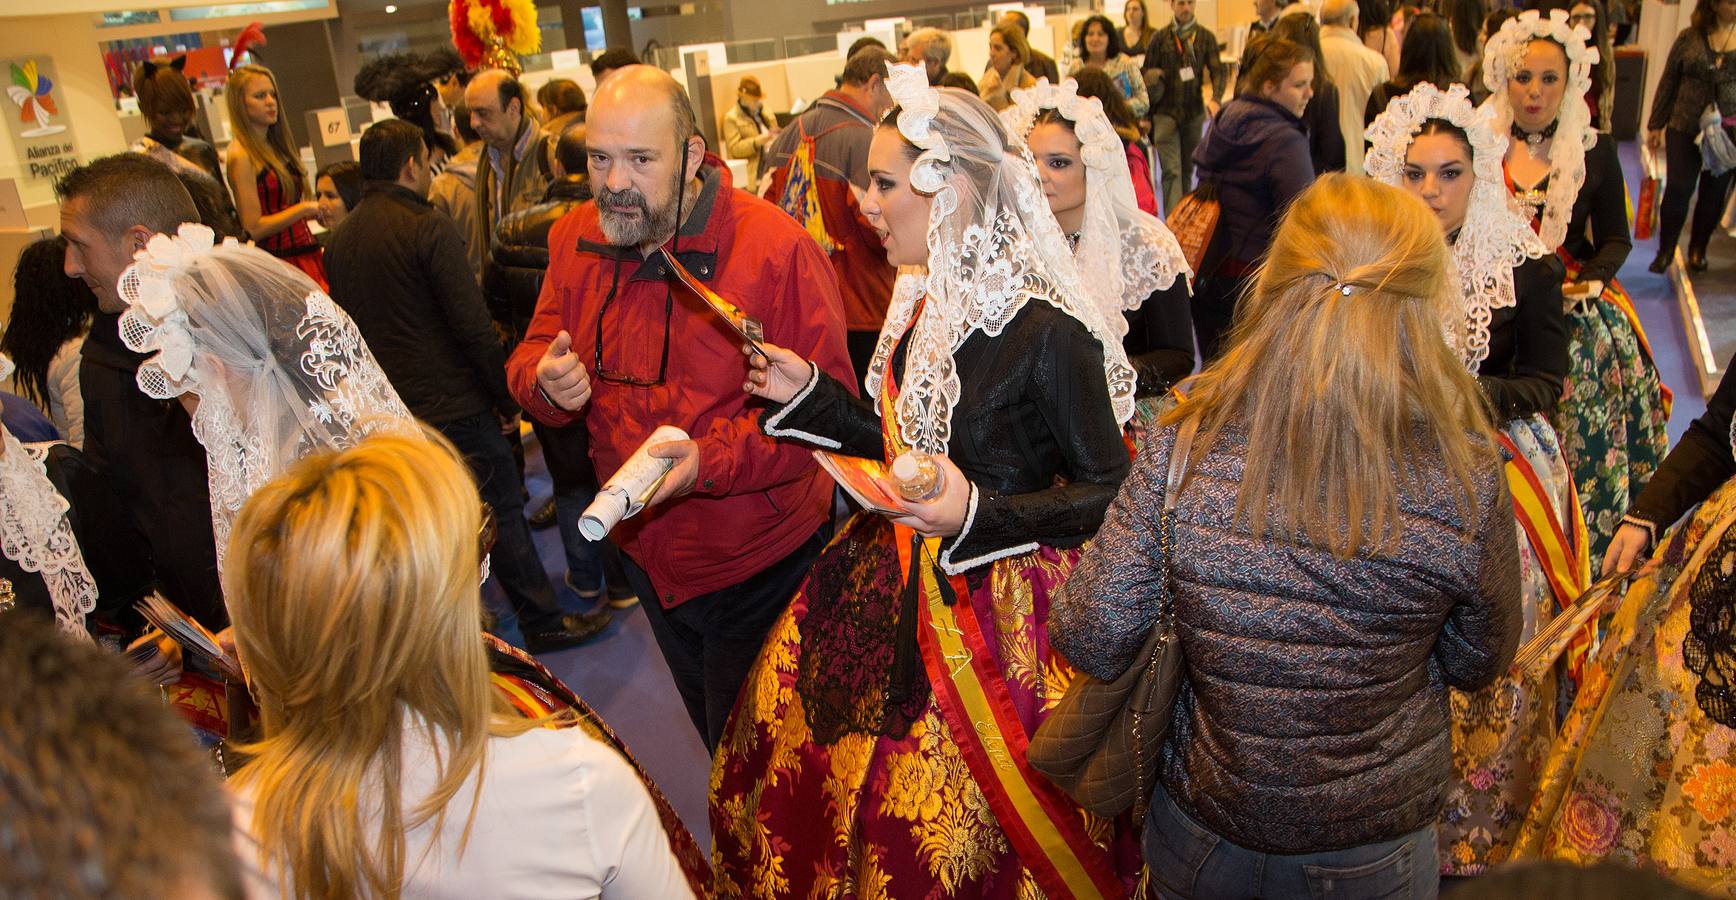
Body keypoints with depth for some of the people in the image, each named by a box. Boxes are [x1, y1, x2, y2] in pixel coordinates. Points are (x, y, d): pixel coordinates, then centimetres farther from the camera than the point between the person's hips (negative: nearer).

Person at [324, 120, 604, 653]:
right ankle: (543, 623, 12)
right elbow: (472, 324, -18)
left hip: (388, 409, 7)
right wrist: (506, 398, -9)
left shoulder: (342, 238, 7)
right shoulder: (427, 227, -15)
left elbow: (345, 325, 14)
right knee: (502, 509, 3)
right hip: (453, 404, -7)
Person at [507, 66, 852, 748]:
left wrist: (712, 459, -34)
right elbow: (533, 354, 6)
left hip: (757, 562, -6)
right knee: (718, 740, 28)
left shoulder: (775, 248, -22)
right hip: (648, 553, 6)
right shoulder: (576, 241, -2)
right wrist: (546, 380, -19)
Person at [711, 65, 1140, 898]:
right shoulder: (922, 305, 3)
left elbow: (1108, 492, -16)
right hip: (898, 590, 8)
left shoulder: (1047, 331, -21)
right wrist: (810, 393, 6)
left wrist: (979, 516, -29)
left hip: (999, 611, -8)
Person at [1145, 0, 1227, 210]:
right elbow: (1147, 74, 4)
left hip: (1194, 113, 3)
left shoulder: (1206, 37, 5)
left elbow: (1218, 71, 0)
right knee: (1171, 171, -11)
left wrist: (1215, 99, -20)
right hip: (1166, 113, -2)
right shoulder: (1160, 38, 2)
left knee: (1188, 169, 13)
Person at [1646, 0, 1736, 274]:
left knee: (1714, 194, 10)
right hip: (1685, 128, -1)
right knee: (1677, 190, -2)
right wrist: (1656, 125, 5)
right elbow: (1668, 82, 5)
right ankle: (1666, 250, 14)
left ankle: (1698, 250, 26)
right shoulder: (1690, 37, 0)